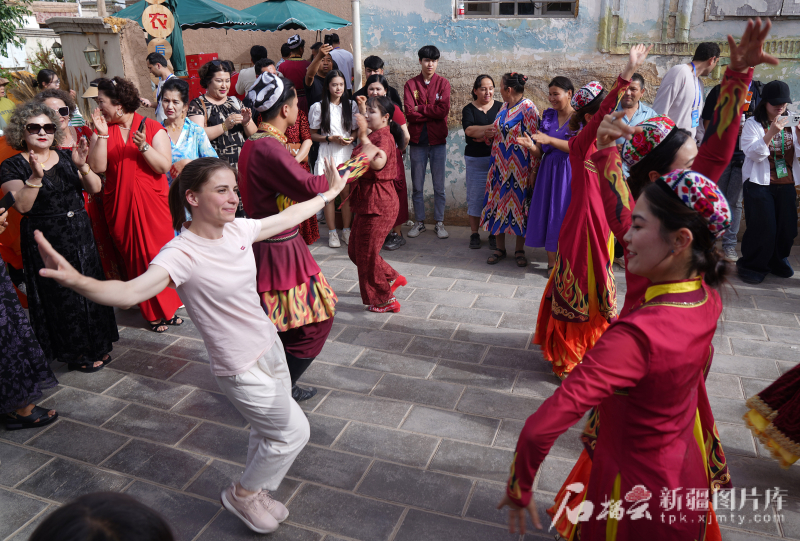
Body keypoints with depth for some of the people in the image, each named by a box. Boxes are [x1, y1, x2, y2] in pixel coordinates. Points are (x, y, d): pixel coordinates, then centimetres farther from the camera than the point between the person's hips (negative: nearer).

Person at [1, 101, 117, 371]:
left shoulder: (66, 157, 7)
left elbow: (96, 188, -1)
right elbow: (22, 205, -16)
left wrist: (82, 166, -18)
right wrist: (35, 177, -29)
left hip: (81, 235, 4)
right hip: (46, 242, -4)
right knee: (62, 296, 2)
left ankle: (96, 345, 26)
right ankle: (77, 352, 17)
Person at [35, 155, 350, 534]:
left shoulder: (238, 229, -7)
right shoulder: (182, 254, -27)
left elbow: (289, 216, 9)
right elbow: (131, 292, -44)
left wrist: (330, 192, 21)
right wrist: (77, 281, -64)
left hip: (269, 345, 7)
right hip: (243, 370, -7)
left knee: (268, 432, 25)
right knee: (294, 432, 7)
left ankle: (254, 492, 53)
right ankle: (243, 495, 33)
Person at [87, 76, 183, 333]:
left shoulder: (153, 128, -1)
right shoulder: (104, 129, 6)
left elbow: (165, 166, -9)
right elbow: (97, 167, -5)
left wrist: (144, 146, -21)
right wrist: (102, 134, -11)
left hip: (152, 203, -2)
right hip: (120, 204, 3)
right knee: (135, 258, 6)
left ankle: (170, 307, 19)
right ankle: (155, 313, 18)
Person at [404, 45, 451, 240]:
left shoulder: (443, 83, 3)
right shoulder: (411, 84, 4)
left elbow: (443, 110, -12)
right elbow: (409, 113, -9)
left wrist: (420, 109, -9)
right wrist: (432, 112, -11)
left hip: (437, 140, -1)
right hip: (417, 140, 1)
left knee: (439, 186, 5)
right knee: (417, 186, 7)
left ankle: (439, 223, 15)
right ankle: (419, 222, 18)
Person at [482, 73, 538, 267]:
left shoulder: (528, 108, -13)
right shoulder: (504, 107, 11)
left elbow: (533, 141, -15)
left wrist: (534, 169, -17)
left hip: (518, 169, -7)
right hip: (500, 167, 7)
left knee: (518, 204, 2)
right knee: (499, 202, 8)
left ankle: (519, 250, 16)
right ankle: (500, 248, 20)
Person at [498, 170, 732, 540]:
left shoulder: (637, 336, -39)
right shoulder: (707, 298, -15)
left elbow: (540, 429, -42)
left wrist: (519, 488, -22)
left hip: (637, 488, -6)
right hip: (686, 473, 7)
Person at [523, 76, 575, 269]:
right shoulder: (548, 116, 10)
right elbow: (539, 152, 6)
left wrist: (549, 140, -23)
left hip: (569, 171, -4)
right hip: (548, 170, 4)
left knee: (566, 213, -2)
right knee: (548, 213, 4)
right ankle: (551, 261, 13)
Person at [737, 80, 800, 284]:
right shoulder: (753, 124, -3)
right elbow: (753, 153, -14)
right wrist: (771, 133, -26)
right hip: (760, 183, -5)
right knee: (763, 228, -8)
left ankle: (777, 261, 27)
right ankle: (752, 266, 8)